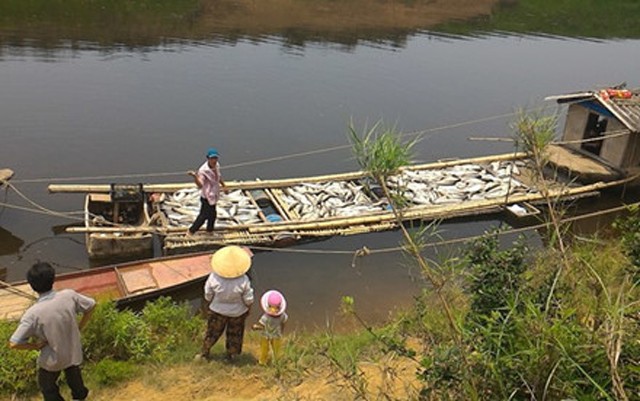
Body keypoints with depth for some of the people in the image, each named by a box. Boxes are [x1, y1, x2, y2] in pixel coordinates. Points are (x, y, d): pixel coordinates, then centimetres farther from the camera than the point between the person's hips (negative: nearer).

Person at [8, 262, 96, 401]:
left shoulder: (33, 313, -31)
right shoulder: (69, 295, -22)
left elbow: (14, 343, -30)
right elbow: (91, 305, -6)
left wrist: (36, 345, -13)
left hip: (52, 359, -3)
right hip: (74, 351, 4)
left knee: (47, 385, 26)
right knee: (73, 375, 34)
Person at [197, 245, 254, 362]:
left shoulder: (214, 277, -32)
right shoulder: (243, 280, -34)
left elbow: (208, 296, -15)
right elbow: (248, 300, -20)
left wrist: (210, 303, 8)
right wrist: (248, 308, 3)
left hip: (218, 310, 1)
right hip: (238, 312, 0)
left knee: (213, 332, 26)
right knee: (234, 333, 27)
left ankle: (204, 353, 45)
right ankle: (231, 355, 47)